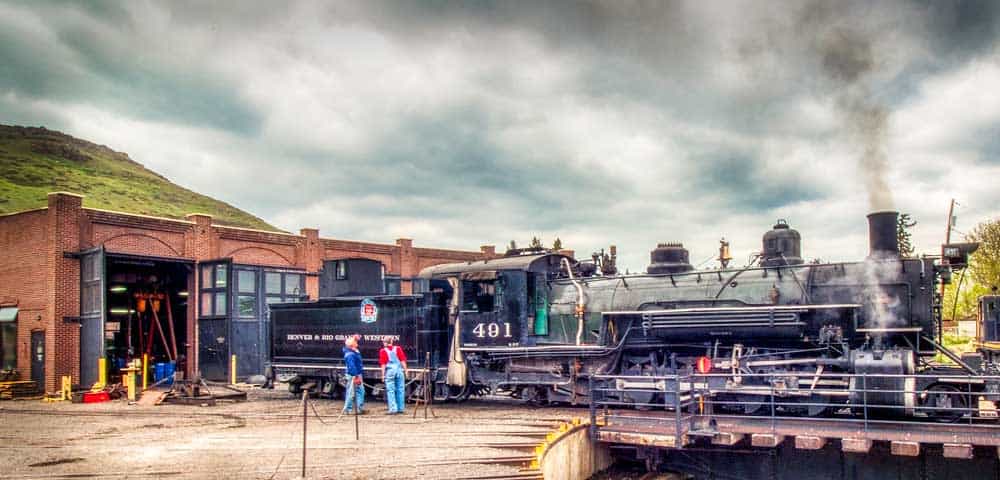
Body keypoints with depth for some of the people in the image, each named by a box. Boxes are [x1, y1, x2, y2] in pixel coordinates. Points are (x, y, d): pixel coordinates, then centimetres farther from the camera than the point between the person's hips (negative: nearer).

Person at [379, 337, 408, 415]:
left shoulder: (383, 351, 0)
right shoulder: (398, 348, 6)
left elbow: (383, 364, -3)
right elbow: (403, 360, 4)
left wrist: (383, 374, 1)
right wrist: (405, 370, 9)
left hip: (389, 371, -2)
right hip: (399, 370, 2)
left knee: (390, 391, 2)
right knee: (400, 390, 9)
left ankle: (393, 409, -1)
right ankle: (400, 408, 13)